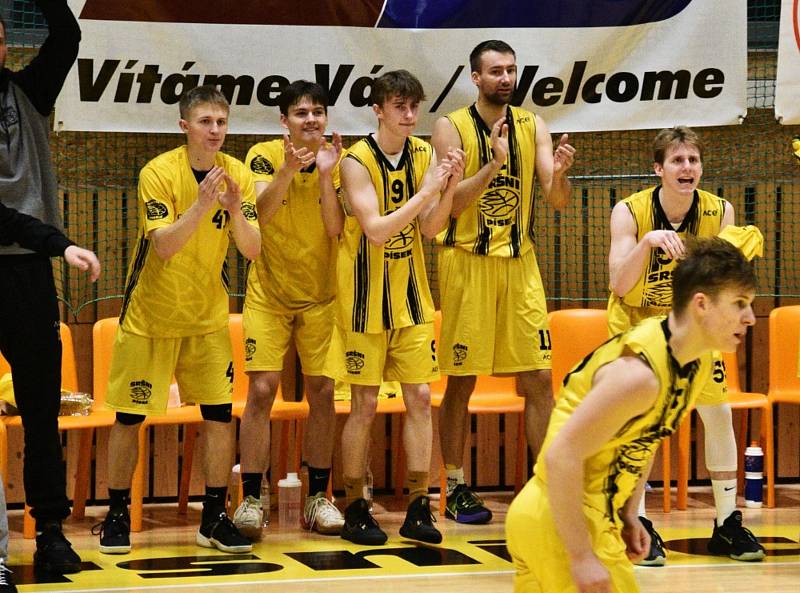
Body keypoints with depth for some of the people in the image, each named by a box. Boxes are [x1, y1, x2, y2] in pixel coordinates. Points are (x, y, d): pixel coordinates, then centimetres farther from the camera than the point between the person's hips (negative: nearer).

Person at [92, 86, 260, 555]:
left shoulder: (238, 174, -6)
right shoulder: (159, 172, -17)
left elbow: (252, 250, -11)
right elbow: (163, 245, -26)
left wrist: (235, 208, -28)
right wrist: (201, 205, -39)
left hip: (208, 317, 3)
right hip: (149, 316, -3)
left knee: (220, 415, -4)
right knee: (129, 416, 2)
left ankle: (214, 518, 8)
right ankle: (116, 516, 17)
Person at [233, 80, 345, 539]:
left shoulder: (338, 161, -6)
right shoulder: (265, 156, -10)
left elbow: (335, 229, -15)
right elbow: (261, 211, -26)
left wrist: (325, 174, -26)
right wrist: (287, 170, -42)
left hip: (321, 295, 2)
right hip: (269, 293, -2)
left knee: (322, 391, 3)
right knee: (262, 389, -9)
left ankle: (318, 497, 14)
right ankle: (251, 499, -3)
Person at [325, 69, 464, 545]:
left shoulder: (423, 154, 2)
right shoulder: (358, 161, -15)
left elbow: (429, 228, -1)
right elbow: (376, 230, -23)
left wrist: (450, 187, -17)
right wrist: (426, 191, -27)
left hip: (411, 295, 5)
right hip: (366, 299, -5)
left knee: (420, 397, 3)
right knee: (365, 404, -1)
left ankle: (418, 509, 8)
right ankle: (355, 510, 10)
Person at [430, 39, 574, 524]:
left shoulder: (532, 126, 5)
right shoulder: (452, 128, -5)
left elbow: (558, 200, -1)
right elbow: (452, 203, -13)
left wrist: (559, 173, -22)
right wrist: (493, 163, -26)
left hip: (520, 264, 3)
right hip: (467, 262, -3)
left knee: (538, 380, 1)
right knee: (462, 381, 3)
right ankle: (457, 489, 12)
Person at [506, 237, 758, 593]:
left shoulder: (699, 361, 5)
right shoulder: (639, 373, -25)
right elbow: (561, 456, -27)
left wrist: (629, 514, 12)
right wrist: (582, 557, -25)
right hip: (559, 523, -10)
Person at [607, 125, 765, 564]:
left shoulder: (719, 212, -15)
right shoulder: (630, 211, -21)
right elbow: (621, 285, -28)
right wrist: (647, 241, -43)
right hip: (636, 323, -3)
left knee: (719, 412, -1)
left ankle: (727, 524, 9)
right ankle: (637, 524, -9)